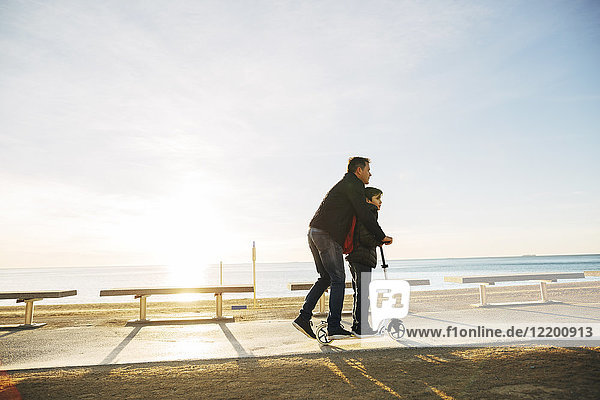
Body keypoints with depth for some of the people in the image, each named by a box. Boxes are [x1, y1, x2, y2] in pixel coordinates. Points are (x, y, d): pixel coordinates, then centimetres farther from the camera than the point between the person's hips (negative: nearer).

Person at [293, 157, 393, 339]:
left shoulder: (343, 185, 27)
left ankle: (303, 317, 9)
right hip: (327, 235, -10)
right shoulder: (353, 185, -4)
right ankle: (334, 327, -1)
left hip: (314, 232, 10)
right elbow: (365, 215, -8)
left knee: (325, 277, 13)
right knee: (338, 279, -4)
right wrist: (381, 237, 2)